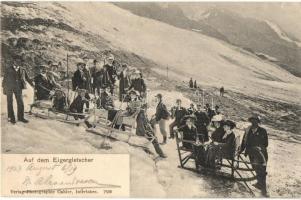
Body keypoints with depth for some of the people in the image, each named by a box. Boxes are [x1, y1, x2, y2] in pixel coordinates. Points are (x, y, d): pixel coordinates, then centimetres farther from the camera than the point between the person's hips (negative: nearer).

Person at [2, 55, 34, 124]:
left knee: (20, 103, 0)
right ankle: (11, 118, 11)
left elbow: (28, 78, 12)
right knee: (10, 103, 3)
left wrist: (34, 86, 5)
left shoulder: (23, 70, 8)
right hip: (9, 88, -2)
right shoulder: (8, 69, 3)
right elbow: (4, 79, 5)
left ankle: (20, 117, 11)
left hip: (18, 88, 2)